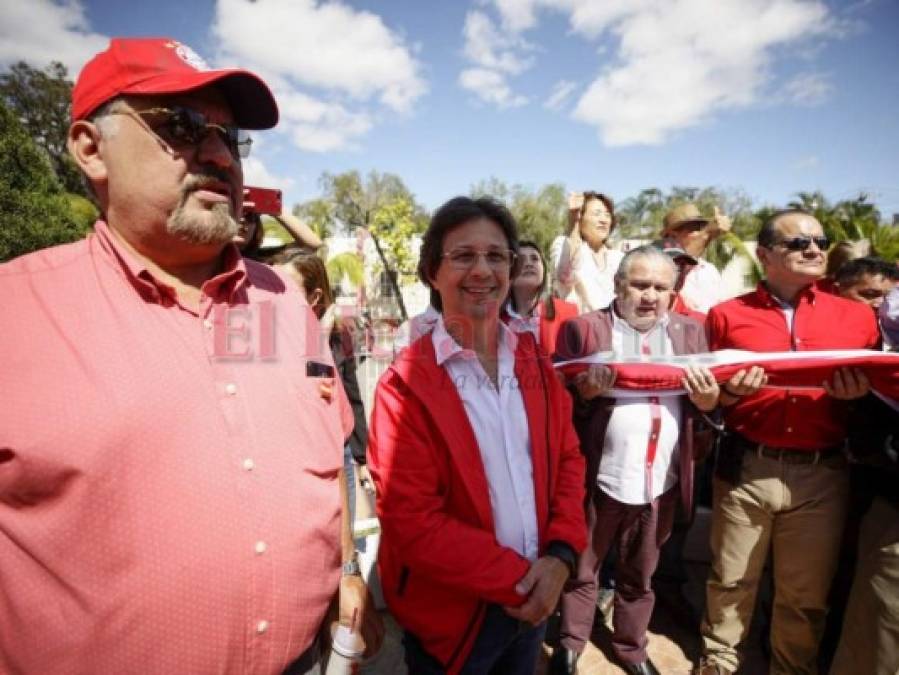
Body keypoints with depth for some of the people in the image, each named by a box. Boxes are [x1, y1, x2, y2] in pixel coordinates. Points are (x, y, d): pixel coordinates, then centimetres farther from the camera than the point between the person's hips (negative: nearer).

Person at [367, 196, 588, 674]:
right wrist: (516, 577, -17)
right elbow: (411, 521, -19)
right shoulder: (406, 383, -18)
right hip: (452, 613, -4)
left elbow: (567, 458, 3)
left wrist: (560, 554, -10)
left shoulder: (534, 362, -1)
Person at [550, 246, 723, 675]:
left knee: (640, 575, 23)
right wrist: (583, 391, -28)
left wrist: (709, 399, -13)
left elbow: (708, 401, 9)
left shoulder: (690, 332, 7)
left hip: (662, 482, 4)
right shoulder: (583, 329, -6)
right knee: (581, 570, 15)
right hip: (598, 477, -3)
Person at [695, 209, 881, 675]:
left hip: (822, 474, 2)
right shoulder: (728, 315, 3)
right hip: (745, 468, -1)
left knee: (807, 593, 14)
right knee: (731, 581, 11)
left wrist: (857, 395, -9)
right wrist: (728, 393, -15)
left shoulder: (858, 316, 8)